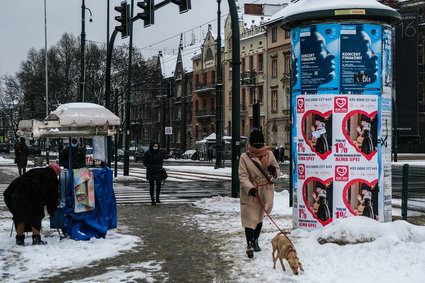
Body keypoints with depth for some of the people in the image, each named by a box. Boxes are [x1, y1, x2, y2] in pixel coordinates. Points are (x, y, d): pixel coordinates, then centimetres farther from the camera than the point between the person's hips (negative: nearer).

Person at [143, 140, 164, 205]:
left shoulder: (159, 153, 6)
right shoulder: (147, 153, -6)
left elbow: (161, 160, 15)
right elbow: (145, 162, -6)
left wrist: (160, 166, -4)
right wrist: (150, 168, -16)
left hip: (158, 172, 3)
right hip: (150, 173, -3)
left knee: (159, 184, -8)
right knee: (151, 186, 1)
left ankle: (157, 198, 8)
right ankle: (152, 200, 7)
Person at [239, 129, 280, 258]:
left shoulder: (269, 154, 3)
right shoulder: (245, 157, -7)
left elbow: (278, 171, 11)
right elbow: (243, 176, -12)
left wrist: (274, 170, -14)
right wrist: (250, 188, -27)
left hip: (266, 191, 4)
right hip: (250, 193, -4)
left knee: (260, 217, 18)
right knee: (250, 219, -9)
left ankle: (255, 241, 34)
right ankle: (249, 245, -10)